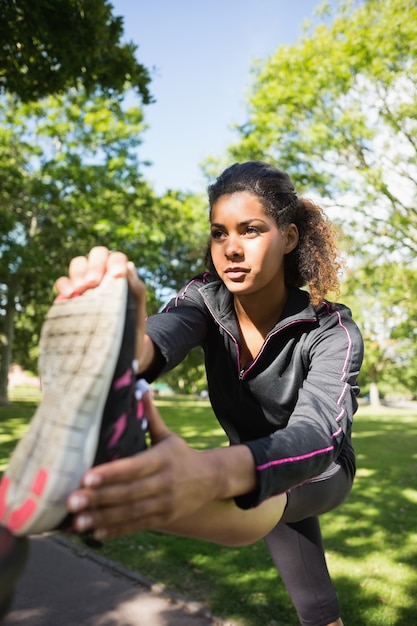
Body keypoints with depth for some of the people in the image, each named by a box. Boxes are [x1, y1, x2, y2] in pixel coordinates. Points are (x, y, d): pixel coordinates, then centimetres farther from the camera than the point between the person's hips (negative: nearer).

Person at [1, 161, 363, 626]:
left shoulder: (332, 331, -30)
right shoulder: (206, 301, -20)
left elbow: (317, 434, -48)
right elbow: (155, 345, -42)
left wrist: (210, 474, -69)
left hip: (320, 472, -3)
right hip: (251, 464, 4)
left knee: (261, 504, -41)